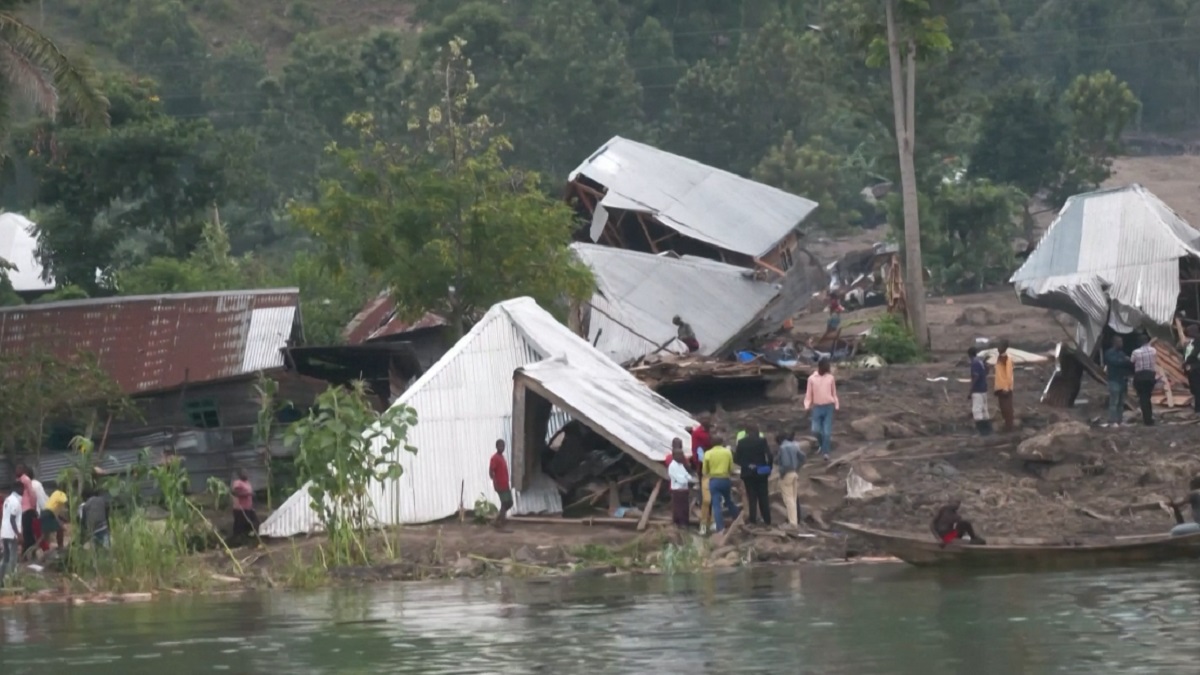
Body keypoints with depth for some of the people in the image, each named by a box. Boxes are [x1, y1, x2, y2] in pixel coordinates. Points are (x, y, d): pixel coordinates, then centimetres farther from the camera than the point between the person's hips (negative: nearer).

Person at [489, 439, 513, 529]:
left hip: (505, 485, 9)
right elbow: (491, 472, -20)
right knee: (505, 504, -8)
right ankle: (500, 524, -3)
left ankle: (497, 520, 20)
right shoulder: (495, 458, -13)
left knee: (509, 503, 12)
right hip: (500, 486, -9)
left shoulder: (502, 457, 16)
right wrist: (496, 484, -26)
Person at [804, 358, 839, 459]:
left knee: (827, 431, -6)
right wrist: (807, 405, -12)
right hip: (817, 407, 0)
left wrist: (836, 405, 2)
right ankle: (823, 444, 25)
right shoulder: (812, 378, -1)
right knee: (815, 430, -4)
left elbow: (834, 392, 11)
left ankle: (825, 452, 0)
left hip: (829, 407, 0)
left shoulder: (830, 377, 3)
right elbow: (809, 394, 2)